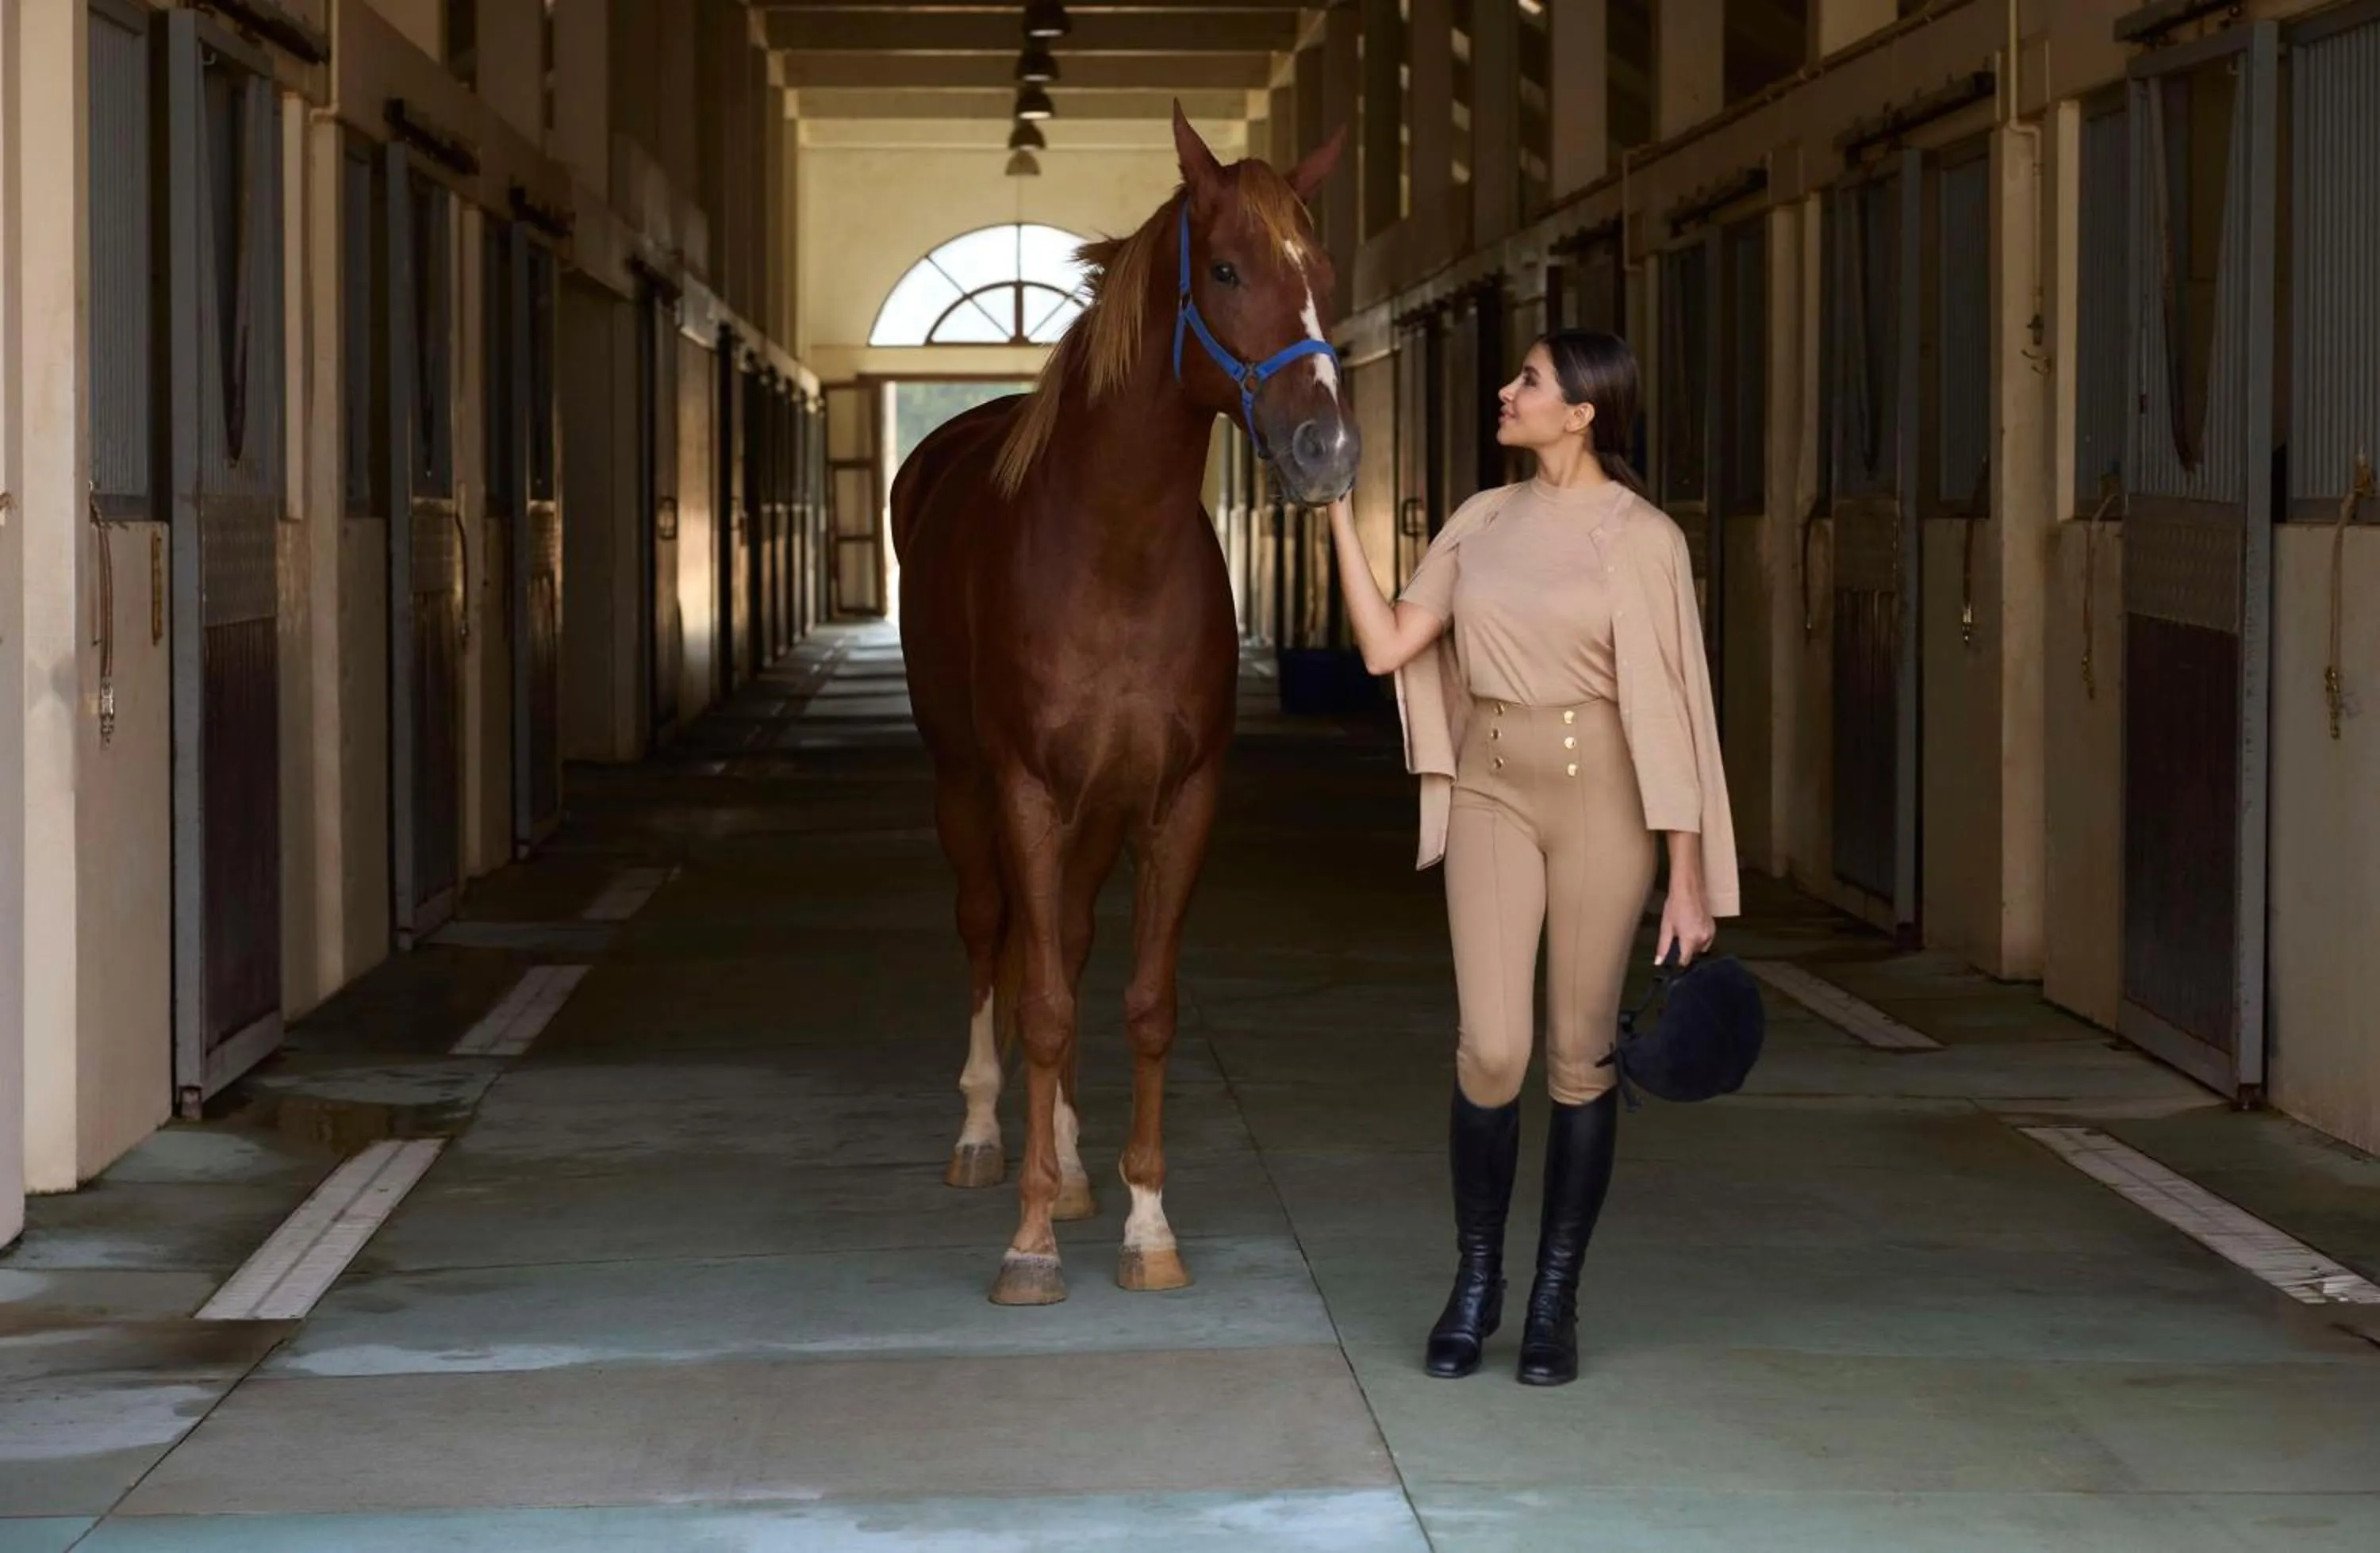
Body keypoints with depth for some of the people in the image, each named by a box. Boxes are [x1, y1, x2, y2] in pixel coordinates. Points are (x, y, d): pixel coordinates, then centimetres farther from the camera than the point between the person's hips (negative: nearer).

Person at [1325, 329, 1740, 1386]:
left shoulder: (1641, 538, -7)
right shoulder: (1484, 521, 8)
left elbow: (1669, 707, -8)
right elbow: (1387, 646, 4)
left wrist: (1690, 882, -10)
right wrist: (1338, 514, 1)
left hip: (1601, 795, -3)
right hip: (1491, 791, 3)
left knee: (1579, 1056, 4)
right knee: (1492, 1049, -5)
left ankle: (1556, 1299, 16)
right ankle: (1475, 1279, 14)